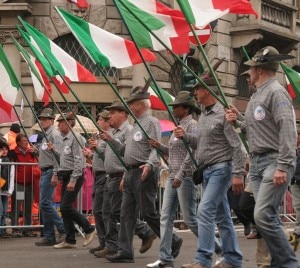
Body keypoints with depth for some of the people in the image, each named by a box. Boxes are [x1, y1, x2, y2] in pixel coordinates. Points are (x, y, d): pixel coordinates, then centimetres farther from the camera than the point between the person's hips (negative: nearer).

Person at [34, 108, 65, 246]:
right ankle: (49, 237, 11)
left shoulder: (54, 134, -11)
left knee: (45, 203, -14)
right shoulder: (45, 135, 19)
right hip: (44, 172, 10)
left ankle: (63, 229, -8)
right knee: (45, 204, 9)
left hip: (50, 171, -10)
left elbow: (59, 155, -19)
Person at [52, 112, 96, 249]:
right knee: (64, 208, 6)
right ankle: (69, 240, 10)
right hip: (65, 176, 9)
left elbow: (79, 161, -19)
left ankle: (89, 229, 1)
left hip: (75, 176, -9)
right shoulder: (64, 139, 14)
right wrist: (55, 174, 17)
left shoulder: (75, 138, -13)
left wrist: (73, 180, -22)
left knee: (66, 207, -13)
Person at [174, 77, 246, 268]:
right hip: (207, 170, 9)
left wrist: (238, 174, -22)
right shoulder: (203, 116, 15)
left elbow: (238, 146, -16)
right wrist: (185, 136, 5)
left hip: (221, 168, -9)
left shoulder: (223, 113, -12)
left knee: (205, 211, -16)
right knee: (221, 216, 12)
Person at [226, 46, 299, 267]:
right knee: (269, 217, 7)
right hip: (257, 162, 9)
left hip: (274, 162, -9)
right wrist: (238, 122, 7)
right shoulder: (256, 96, 18)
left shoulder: (276, 92, -11)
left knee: (263, 216, -17)